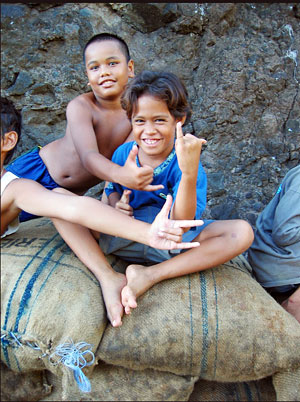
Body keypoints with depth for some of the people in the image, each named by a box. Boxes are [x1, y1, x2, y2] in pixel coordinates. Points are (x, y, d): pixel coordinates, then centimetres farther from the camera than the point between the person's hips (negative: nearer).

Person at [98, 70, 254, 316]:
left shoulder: (183, 163, -16)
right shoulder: (123, 153, -5)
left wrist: (189, 173, -43)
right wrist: (116, 205, -13)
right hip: (126, 237, 2)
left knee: (242, 232, -26)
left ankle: (149, 276, -27)